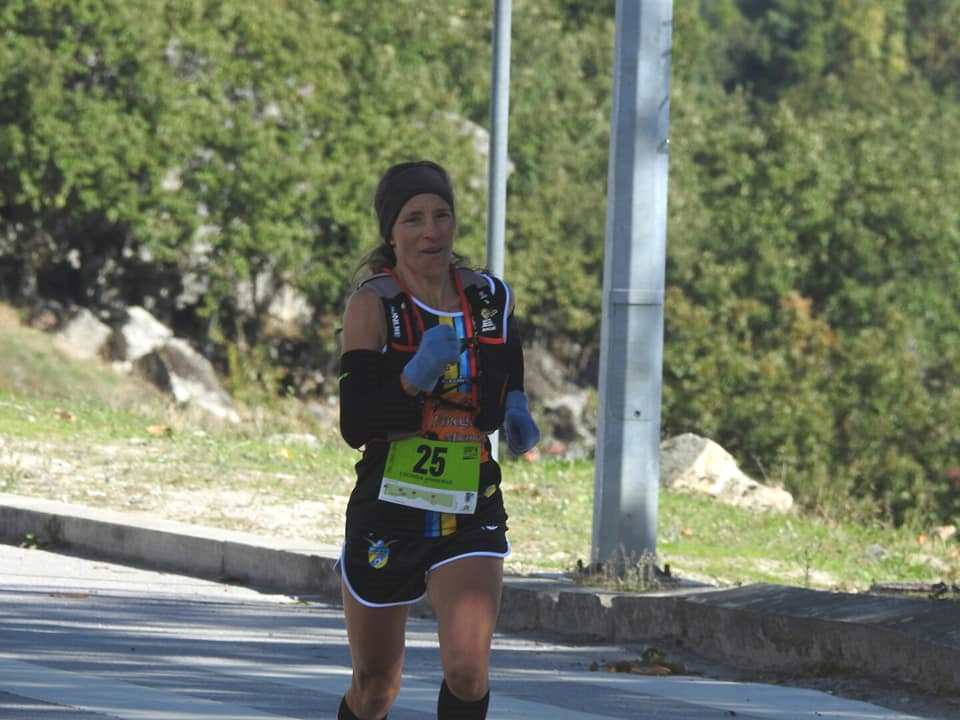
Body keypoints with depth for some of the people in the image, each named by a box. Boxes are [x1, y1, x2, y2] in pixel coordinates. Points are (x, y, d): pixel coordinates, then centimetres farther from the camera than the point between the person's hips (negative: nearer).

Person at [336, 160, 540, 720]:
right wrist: (416, 377, -28)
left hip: (472, 512, 2)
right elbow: (354, 426, -15)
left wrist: (515, 408, 7)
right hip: (387, 516, -2)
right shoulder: (373, 305, -8)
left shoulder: (492, 297, 4)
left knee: (469, 669, -19)